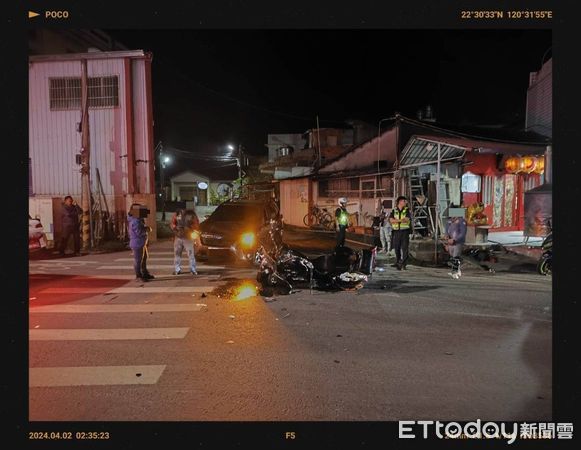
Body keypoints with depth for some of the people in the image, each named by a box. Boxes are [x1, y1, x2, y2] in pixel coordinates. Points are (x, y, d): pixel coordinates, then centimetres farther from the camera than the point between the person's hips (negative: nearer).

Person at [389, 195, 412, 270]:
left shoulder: (407, 210, 6)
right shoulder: (394, 211, 9)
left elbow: (407, 219, -12)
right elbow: (391, 220, -7)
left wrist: (396, 220, -14)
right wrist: (400, 220, -20)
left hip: (405, 231, -1)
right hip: (396, 231, 1)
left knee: (405, 248, -5)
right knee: (397, 248, 6)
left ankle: (403, 264, -3)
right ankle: (398, 262, 21)